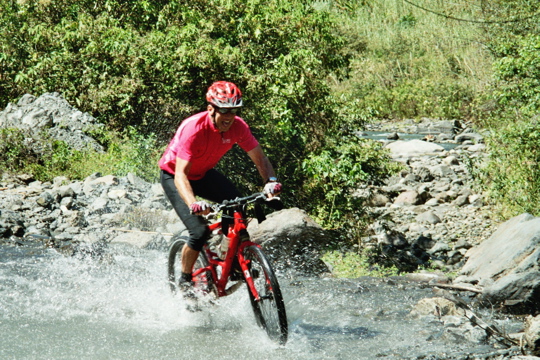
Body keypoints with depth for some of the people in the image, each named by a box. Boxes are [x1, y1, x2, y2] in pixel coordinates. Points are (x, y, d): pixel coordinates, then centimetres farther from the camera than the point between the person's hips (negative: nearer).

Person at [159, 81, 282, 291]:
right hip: (173, 176, -5)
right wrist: (193, 204, -56)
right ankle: (185, 280, 3)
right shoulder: (194, 129, -35)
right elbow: (181, 175, -39)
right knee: (200, 231, -20)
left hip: (204, 174, 5)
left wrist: (270, 181, -36)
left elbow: (259, 158, -15)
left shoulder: (237, 126, -20)